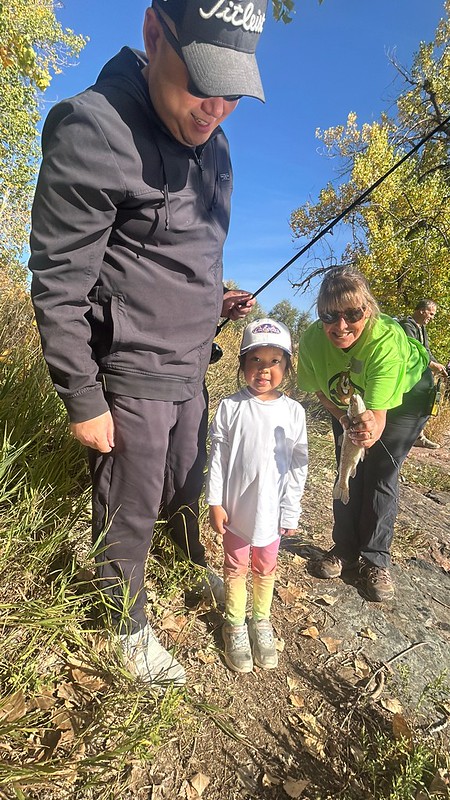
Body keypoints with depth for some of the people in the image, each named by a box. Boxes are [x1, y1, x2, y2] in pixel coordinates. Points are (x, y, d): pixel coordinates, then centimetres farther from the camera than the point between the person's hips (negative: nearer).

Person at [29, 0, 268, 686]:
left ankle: (202, 566, 54)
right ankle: (132, 628, 37)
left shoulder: (215, 147, 10)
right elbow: (58, 284, -17)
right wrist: (83, 400, -15)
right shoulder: (93, 129, -16)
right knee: (129, 515, 10)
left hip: (191, 372, 7)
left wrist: (215, 301, 3)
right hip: (130, 380, -7)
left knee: (190, 485, 26)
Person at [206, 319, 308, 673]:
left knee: (265, 567, 20)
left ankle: (262, 620, 44)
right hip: (235, 507, -1)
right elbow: (218, 457, -6)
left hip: (271, 509, 1)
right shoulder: (230, 407, -11)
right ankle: (235, 624, 39)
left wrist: (291, 512, -3)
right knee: (235, 568, 17)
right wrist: (215, 503, -7)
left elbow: (298, 464, -4)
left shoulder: (293, 411, -9)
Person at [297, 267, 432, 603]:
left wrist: (371, 430, -65)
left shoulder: (387, 339, -42)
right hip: (349, 401, 4)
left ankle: (376, 559, 13)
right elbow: (321, 389, -11)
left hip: (404, 396, -3)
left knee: (381, 475, -6)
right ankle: (346, 549, 22)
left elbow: (379, 413, -45)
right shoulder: (312, 340, -30)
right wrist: (345, 421, -20)